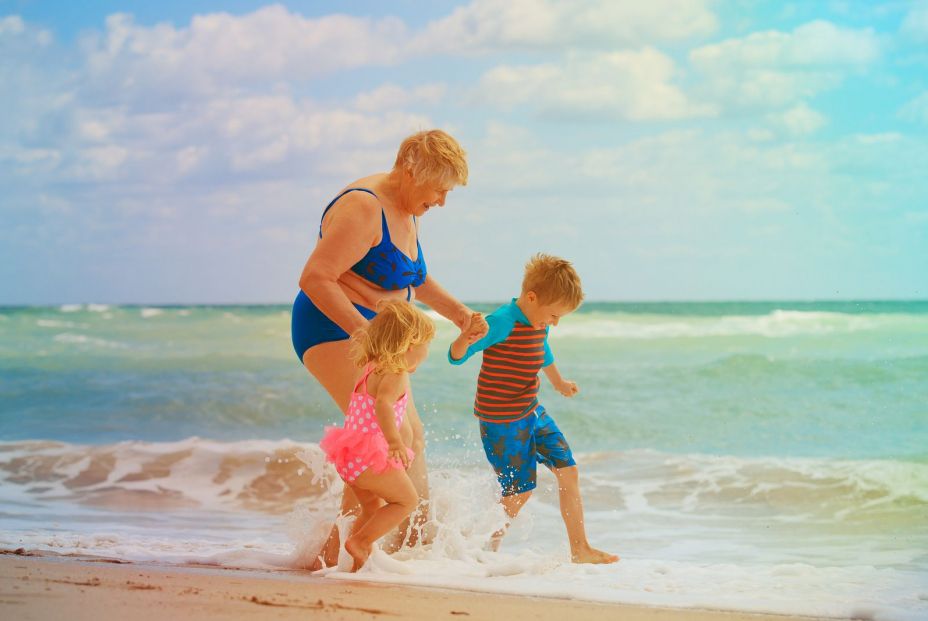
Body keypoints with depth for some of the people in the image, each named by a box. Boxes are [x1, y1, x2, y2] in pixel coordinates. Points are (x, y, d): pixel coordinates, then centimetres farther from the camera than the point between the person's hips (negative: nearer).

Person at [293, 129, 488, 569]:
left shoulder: (407, 212, 10)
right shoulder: (363, 208, -21)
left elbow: (414, 278, 28)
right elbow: (314, 278, -28)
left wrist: (457, 312, 21)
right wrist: (365, 330, -32)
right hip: (333, 330, -10)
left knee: (411, 436, 15)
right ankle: (336, 551, -18)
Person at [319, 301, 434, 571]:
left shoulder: (372, 368, 18)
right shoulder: (397, 375, -11)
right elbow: (383, 404, -31)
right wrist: (395, 442, -39)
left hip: (349, 456, 10)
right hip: (371, 455, -10)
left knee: (373, 507, 24)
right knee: (407, 500, 2)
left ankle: (359, 563, 24)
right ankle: (359, 541, -5)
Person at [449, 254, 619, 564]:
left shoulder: (539, 324, 5)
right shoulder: (502, 323, -23)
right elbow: (456, 357, -25)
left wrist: (559, 383, 45)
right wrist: (464, 341, -49)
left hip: (532, 413, 9)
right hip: (501, 422, -9)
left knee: (568, 471, 4)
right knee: (519, 492, -1)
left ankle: (580, 550, 12)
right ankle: (488, 546, 23)